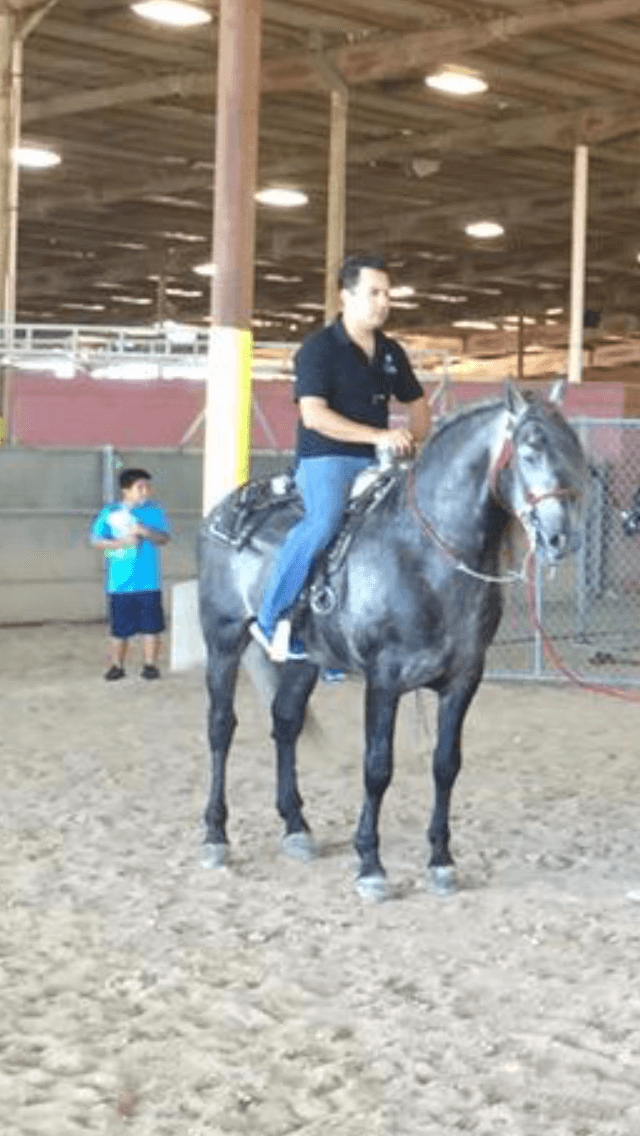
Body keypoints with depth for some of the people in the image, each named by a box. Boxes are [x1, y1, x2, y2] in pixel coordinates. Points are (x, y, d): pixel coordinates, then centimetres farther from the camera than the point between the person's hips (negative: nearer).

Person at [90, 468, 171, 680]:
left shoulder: (155, 511, 5)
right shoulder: (110, 513, 3)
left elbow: (164, 538, -1)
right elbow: (96, 540, 0)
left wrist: (144, 532, -18)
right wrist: (122, 543, -13)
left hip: (149, 583, 0)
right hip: (120, 583, 0)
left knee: (151, 625, 1)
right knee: (119, 628, 5)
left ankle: (150, 664, 12)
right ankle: (117, 665, 16)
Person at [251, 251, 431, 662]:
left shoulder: (390, 352, 15)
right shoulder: (320, 347, -6)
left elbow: (418, 403, 29)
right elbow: (314, 415, -17)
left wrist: (413, 437, 6)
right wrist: (380, 436, -22)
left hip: (375, 463, 7)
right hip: (324, 459, -7)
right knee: (326, 519, -35)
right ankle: (271, 618, -24)